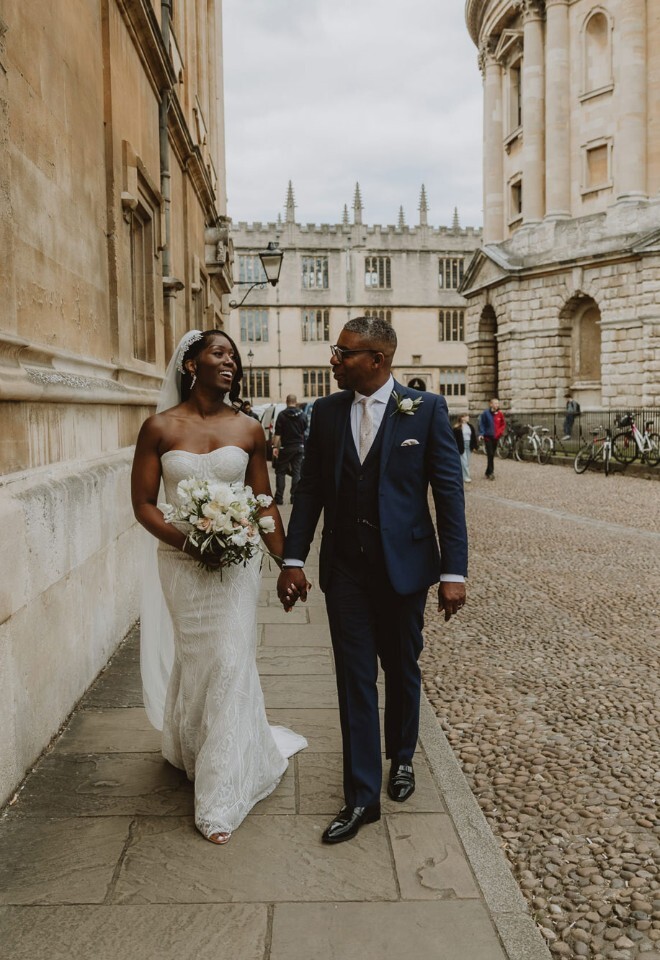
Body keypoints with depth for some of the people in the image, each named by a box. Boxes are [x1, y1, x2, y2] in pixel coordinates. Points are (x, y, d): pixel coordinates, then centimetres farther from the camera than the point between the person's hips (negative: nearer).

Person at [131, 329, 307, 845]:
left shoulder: (248, 429, 0)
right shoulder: (160, 428, -4)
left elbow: (266, 503, 5)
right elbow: (143, 503, -3)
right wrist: (187, 541, -17)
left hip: (236, 561, 0)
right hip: (180, 562, 0)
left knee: (231, 663, -2)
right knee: (192, 663, 14)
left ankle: (220, 796, 12)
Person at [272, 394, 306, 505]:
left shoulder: (282, 415, -9)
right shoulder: (301, 415, 3)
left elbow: (277, 433, -13)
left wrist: (275, 446, -12)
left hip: (286, 447, -3)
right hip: (299, 447, 3)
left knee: (280, 472, 5)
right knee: (297, 472, 8)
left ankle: (279, 497, 0)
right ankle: (295, 497, 6)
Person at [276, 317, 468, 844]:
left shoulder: (426, 409, -7)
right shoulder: (326, 411, 2)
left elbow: (449, 491, -7)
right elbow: (310, 489, 5)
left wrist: (454, 570, -11)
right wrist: (293, 559, 0)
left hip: (404, 564, -1)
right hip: (345, 567, 2)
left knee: (402, 671, 17)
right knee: (355, 680, 5)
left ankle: (401, 757, 43)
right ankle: (362, 796, 17)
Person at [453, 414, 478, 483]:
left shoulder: (470, 426, 9)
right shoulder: (457, 428, -10)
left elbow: (473, 436, 12)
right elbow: (455, 438, -11)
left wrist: (475, 446, 8)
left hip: (469, 446, 6)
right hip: (461, 447, -6)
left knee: (467, 462, 11)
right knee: (464, 462, -7)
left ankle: (465, 476, 22)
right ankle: (466, 477, -3)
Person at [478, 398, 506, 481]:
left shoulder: (500, 414, 3)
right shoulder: (486, 413, -8)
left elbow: (503, 424, 11)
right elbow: (481, 423, -6)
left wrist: (499, 432, -5)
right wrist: (481, 434, -15)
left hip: (495, 437, 5)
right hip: (488, 436, -5)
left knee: (492, 455, 10)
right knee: (490, 454, -13)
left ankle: (488, 472, 20)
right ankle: (491, 472, -10)